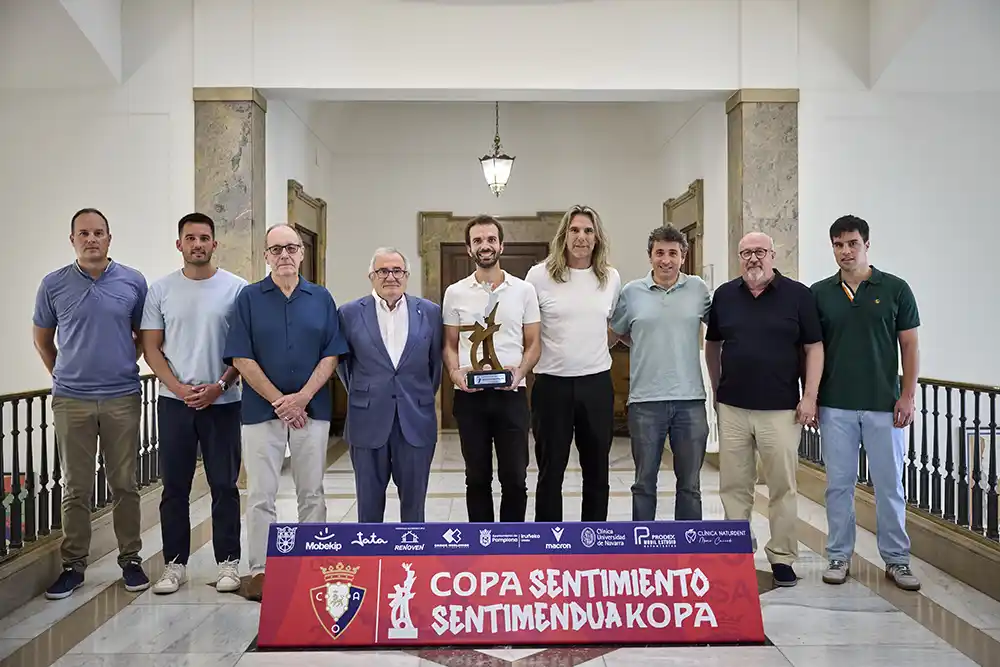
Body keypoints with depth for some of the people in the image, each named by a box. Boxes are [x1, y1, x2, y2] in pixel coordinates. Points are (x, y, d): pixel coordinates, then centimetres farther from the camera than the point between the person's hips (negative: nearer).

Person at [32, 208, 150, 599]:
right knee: (75, 488, 7)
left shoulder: (133, 282, 0)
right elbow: (42, 339, 14)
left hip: (122, 398, 0)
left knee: (125, 484, 7)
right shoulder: (53, 285, 1)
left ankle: (130, 560, 19)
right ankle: (73, 565, 18)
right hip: (71, 401, 0)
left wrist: (122, 366, 10)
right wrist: (63, 375, 12)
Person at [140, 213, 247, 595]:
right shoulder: (161, 289, 4)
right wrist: (179, 388, -9)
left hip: (222, 402, -1)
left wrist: (220, 386, -11)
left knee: (224, 486, 5)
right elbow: (151, 347, 3)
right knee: (174, 487, 8)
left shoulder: (235, 288, -2)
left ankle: (228, 563, 16)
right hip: (174, 401, 2)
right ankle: (175, 564, 19)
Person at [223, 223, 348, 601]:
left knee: (312, 494, 8)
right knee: (261, 496, 4)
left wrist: (302, 397, -11)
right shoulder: (249, 298, 2)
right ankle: (260, 570, 15)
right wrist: (279, 401, -10)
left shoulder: (321, 298, 6)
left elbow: (331, 355, 2)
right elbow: (241, 359, -4)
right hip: (261, 410, -1)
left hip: (312, 409, 2)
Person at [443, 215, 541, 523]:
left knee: (514, 477, 3)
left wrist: (519, 371, -13)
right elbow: (450, 345, 10)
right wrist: (455, 372, -10)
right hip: (469, 395, 1)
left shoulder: (524, 290, 4)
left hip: (511, 394, -1)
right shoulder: (455, 293, 6)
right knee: (477, 477, 10)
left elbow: (533, 343, 6)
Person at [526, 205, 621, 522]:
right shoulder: (539, 275, -5)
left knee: (596, 470, 12)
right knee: (550, 471, 8)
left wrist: (595, 350, 11)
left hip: (597, 384, 3)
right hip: (552, 385, -3)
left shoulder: (611, 278, 4)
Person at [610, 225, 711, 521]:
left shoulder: (698, 288, 3)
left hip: (690, 400, 1)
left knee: (690, 484, 11)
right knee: (644, 483, 9)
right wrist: (645, 348, 8)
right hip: (645, 400, -1)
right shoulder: (632, 292, 2)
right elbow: (615, 333, 14)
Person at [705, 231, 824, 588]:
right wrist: (717, 388, 14)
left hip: (781, 409, -2)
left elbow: (814, 347, 0)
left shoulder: (798, 294, -1)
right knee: (734, 485, 8)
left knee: (783, 486, 4)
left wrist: (810, 396, -7)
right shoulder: (724, 295, 7)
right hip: (732, 408, 2)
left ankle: (782, 557, 16)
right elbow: (712, 344, 16)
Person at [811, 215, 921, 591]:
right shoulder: (820, 293, 4)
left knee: (889, 484, 6)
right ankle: (839, 556, 19)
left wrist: (908, 396, -5)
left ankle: (896, 559, 20)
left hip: (884, 405, -1)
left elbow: (909, 346, 1)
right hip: (835, 406, 1)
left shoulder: (895, 289, 0)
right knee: (839, 483, 8)